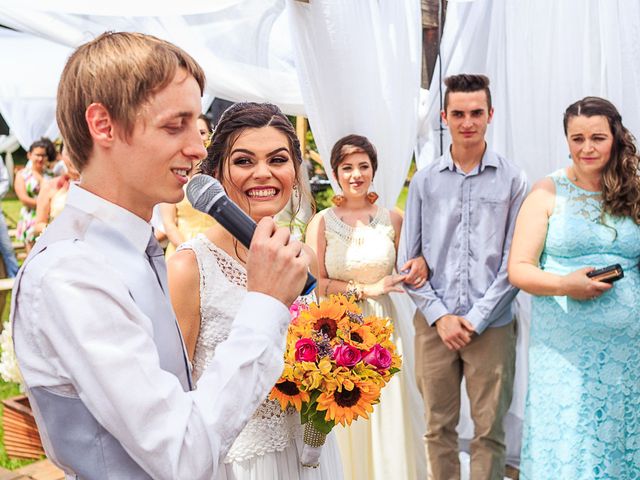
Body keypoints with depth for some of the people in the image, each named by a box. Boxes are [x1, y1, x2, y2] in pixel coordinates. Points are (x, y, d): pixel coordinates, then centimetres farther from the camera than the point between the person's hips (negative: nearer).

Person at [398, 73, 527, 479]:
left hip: (491, 325, -1)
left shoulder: (512, 180, -1)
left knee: (490, 430, 8)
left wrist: (476, 318, -8)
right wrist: (439, 316, -4)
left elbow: (515, 260, -3)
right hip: (434, 324, 2)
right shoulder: (425, 181, 4)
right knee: (439, 427, 12)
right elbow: (408, 258, 5)